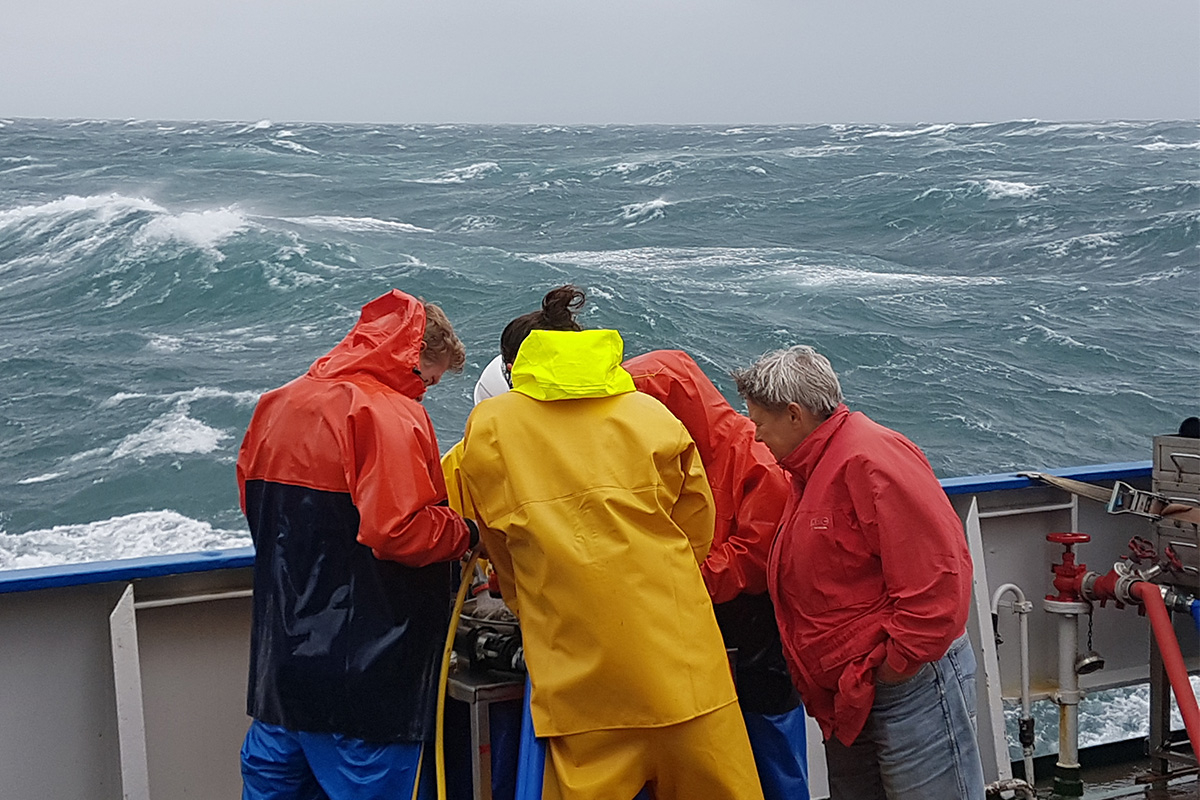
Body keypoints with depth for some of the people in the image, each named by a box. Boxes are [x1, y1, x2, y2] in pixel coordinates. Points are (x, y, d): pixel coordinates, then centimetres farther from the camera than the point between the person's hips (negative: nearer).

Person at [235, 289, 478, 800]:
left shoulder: (278, 404, 10)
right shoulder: (390, 415, -16)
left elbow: (253, 500, 21)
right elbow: (401, 532, -24)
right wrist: (466, 533, -8)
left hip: (279, 658, 8)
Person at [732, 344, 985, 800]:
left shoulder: (869, 459, -18)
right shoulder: (807, 471, 15)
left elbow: (937, 570, -25)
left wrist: (898, 663, -19)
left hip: (912, 682, -10)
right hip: (847, 698, 10)